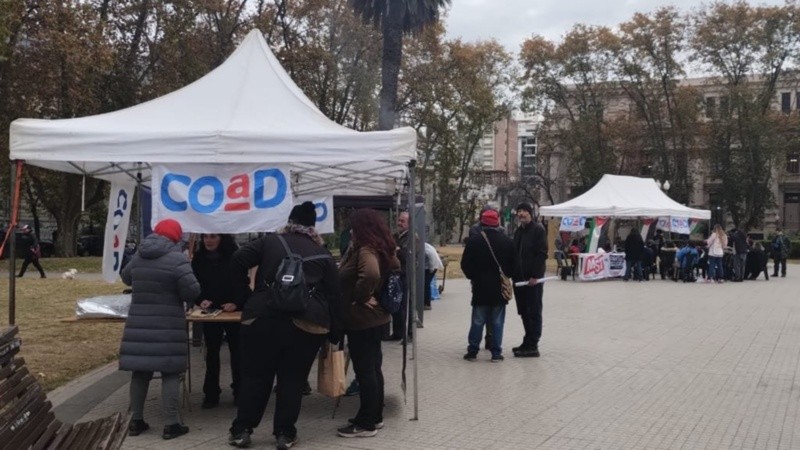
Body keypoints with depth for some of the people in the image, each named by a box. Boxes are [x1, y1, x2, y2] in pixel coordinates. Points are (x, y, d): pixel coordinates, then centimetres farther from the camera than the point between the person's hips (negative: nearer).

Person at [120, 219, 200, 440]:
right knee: (169, 373, 1)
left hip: (138, 322, 5)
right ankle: (171, 424, 2)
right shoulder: (177, 258, -12)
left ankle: (136, 421, 19)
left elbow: (126, 277, 26)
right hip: (168, 325, -5)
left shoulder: (138, 257, 8)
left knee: (140, 372, 11)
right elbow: (192, 291, -16)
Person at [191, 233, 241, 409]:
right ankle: (211, 393, 15)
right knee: (211, 352, 8)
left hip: (233, 311, -2)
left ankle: (239, 391, 18)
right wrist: (201, 300, -15)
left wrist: (236, 303, -20)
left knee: (236, 351, 7)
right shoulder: (199, 258, -1)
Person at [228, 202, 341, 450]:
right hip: (307, 321, 0)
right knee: (292, 378, 9)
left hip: (264, 316, 0)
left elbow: (238, 260, 1)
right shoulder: (323, 254, 15)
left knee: (255, 375, 10)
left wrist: (245, 296, 10)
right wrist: (335, 334, 17)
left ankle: (241, 430, 16)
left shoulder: (271, 241, 13)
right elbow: (334, 296, 12)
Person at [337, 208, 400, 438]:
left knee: (364, 371, -2)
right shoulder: (382, 249, 9)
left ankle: (366, 424, 7)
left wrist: (359, 297, -24)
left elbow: (371, 274, -39)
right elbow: (395, 270, 23)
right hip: (376, 316, 10)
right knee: (373, 368, 17)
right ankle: (375, 416, 27)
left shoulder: (365, 250, -20)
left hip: (361, 319, -10)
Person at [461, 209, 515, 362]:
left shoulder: (473, 241, -8)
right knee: (497, 322, 6)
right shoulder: (507, 241, -3)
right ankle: (496, 353, 7)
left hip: (480, 287, -1)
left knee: (478, 321, 7)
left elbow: (465, 265, -4)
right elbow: (513, 264, 3)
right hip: (500, 288, 1)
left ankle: (472, 351, 11)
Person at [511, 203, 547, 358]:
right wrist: (514, 274, 11)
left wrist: (535, 276, -20)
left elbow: (542, 254, -15)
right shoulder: (518, 231, 17)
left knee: (534, 312, -3)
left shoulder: (538, 229, -8)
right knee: (524, 312, 12)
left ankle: (532, 346, 0)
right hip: (520, 278, 8)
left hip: (533, 279, -8)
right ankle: (528, 342, 20)